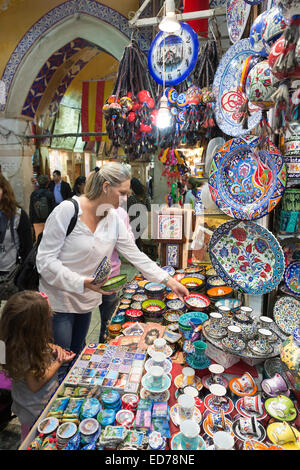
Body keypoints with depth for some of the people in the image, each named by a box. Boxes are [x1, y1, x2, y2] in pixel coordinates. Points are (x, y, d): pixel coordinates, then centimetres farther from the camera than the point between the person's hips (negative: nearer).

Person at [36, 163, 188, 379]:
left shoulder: (114, 218, -2)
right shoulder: (67, 210, -21)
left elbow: (136, 254, 1)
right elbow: (45, 260, -20)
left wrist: (169, 281, -1)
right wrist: (83, 283, -30)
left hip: (87, 300, 6)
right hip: (59, 301, -5)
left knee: (78, 355, 21)